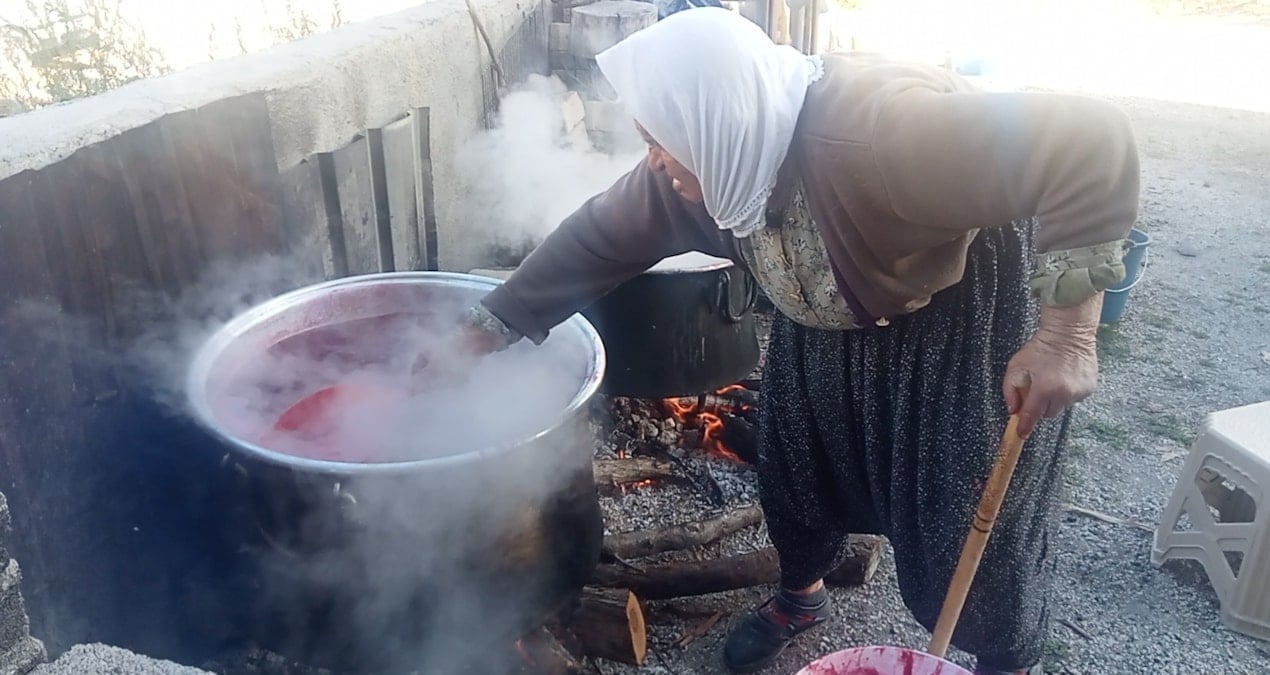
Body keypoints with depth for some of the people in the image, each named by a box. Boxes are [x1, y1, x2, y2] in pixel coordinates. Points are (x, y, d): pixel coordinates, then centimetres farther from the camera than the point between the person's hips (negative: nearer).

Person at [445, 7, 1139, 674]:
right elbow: (598, 238, -7)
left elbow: (1089, 144, -42)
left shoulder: (878, 133, -42)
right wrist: (487, 329, -4)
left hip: (974, 312, -6)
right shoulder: (707, 164, -19)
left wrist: (1064, 334, -39)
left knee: (979, 510, 0)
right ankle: (800, 596, 44)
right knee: (797, 462, 15)